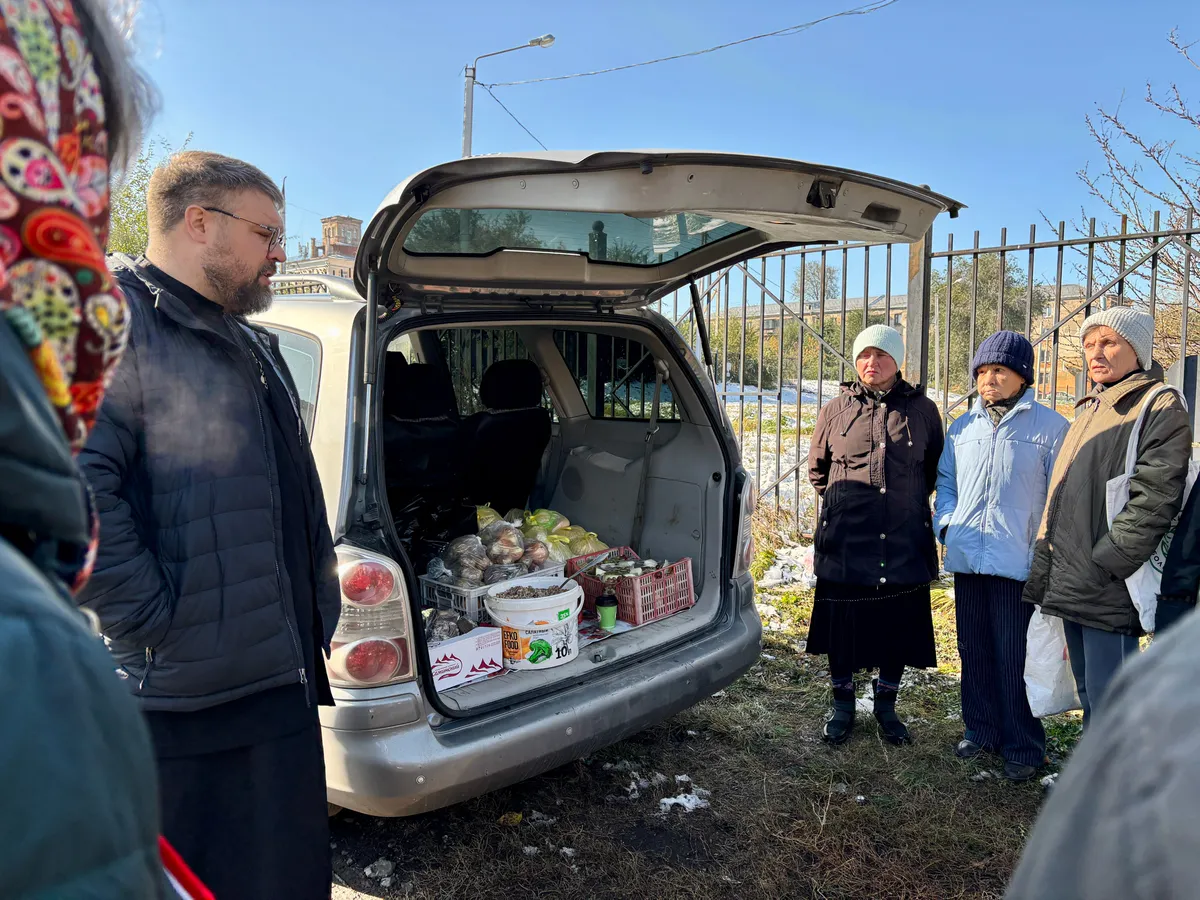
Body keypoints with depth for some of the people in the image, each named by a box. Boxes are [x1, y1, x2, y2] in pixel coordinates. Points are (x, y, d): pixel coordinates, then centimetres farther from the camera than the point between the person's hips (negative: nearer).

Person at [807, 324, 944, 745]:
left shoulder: (922, 410, 5)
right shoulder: (835, 410, 4)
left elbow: (936, 468, 18)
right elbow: (817, 468, 18)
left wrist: (910, 501, 12)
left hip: (905, 545, 1)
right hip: (845, 542, 0)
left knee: (899, 629, 10)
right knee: (842, 628, 7)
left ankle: (886, 705, 30)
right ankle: (842, 705, 27)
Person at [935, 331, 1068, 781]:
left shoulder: (1050, 427, -3)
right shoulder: (962, 428, 11)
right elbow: (945, 480, 21)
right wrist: (945, 522, 6)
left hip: (1018, 563, -5)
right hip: (967, 559, 5)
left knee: (1015, 658, 1)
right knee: (974, 651, 15)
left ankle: (1023, 747, 17)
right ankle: (981, 729, 31)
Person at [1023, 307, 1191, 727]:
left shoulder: (1160, 407, -7)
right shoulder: (1089, 410, 19)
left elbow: (1155, 500, -16)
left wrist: (1104, 565, -18)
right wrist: (1047, 561, 15)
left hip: (1109, 592, -8)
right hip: (1070, 585, 8)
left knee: (1108, 703, -3)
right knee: (1089, 695, 17)